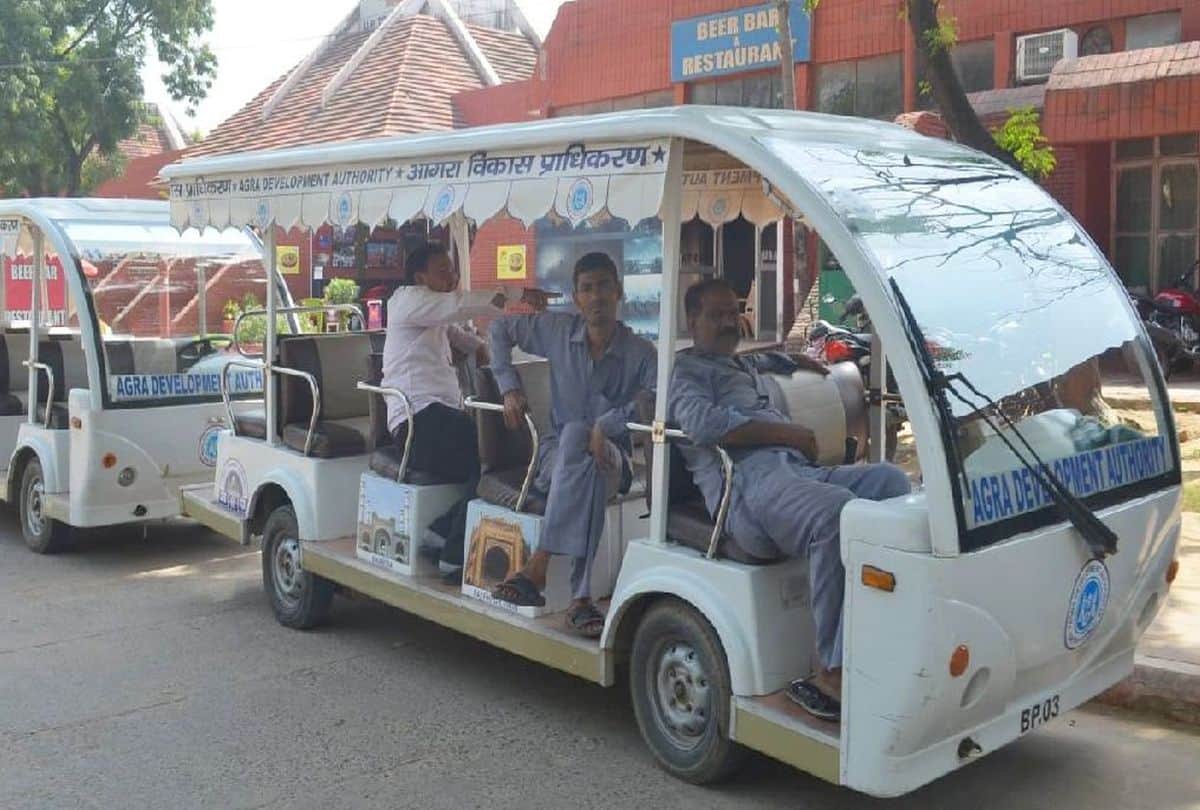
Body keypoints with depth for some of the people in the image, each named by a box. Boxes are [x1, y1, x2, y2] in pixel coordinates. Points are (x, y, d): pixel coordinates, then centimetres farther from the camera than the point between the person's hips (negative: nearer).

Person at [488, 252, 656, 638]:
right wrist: (509, 386, 4)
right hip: (558, 450, 1)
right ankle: (580, 597, -41)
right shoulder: (556, 329, 2)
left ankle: (538, 567, -41)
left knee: (575, 435, -38)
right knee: (586, 470, -37)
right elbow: (500, 329, 16)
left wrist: (605, 425, -32)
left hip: (613, 456, -1)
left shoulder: (640, 352, -5)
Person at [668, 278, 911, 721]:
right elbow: (704, 423, -11)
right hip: (749, 482, -9)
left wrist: (797, 360, 48)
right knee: (838, 513, -37)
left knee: (890, 480, -17)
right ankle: (835, 673, -33)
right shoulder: (686, 370, 11)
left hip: (799, 470, 9)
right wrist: (788, 432, -8)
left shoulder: (742, 364, 38)